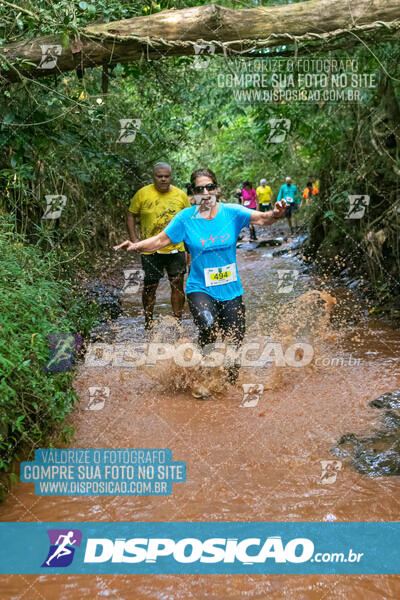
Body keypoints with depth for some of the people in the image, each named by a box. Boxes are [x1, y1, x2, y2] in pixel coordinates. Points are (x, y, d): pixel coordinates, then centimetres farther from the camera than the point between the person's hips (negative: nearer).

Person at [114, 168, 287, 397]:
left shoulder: (231, 212, -4)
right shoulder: (186, 218, -5)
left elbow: (260, 218, -17)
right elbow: (161, 240, -3)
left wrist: (275, 214, -39)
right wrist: (137, 246, -19)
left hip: (231, 289, 2)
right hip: (200, 288, -2)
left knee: (234, 342, 7)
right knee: (209, 326, -29)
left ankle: (230, 385, 36)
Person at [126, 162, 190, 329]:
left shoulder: (181, 195, 3)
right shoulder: (142, 194, -2)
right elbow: (131, 215, 4)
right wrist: (134, 238, -5)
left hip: (176, 248, 1)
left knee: (177, 285, 3)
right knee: (150, 287, 6)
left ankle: (178, 321, 15)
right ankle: (148, 322, 21)